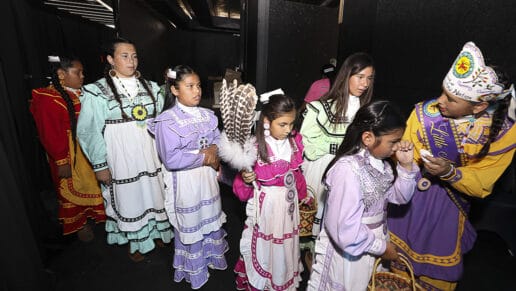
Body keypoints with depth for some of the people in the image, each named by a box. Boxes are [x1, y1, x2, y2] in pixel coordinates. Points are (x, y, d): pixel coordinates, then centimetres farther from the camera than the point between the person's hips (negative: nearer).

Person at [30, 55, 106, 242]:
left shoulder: (80, 93, 2)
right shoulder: (48, 100, -18)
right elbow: (50, 135, -17)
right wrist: (62, 162, -16)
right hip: (70, 156, -6)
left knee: (91, 185, 19)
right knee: (73, 189, 12)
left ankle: (92, 215, 41)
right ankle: (78, 224, 32)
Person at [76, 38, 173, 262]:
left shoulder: (149, 87, 4)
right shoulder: (97, 91, -9)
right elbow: (89, 131, -7)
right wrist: (100, 165, -8)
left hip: (149, 154, 4)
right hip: (121, 157, -3)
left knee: (153, 193, 16)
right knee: (129, 198, 12)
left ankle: (155, 232, 41)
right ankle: (135, 242, 37)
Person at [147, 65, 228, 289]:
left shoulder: (207, 115, 3)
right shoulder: (167, 121, -16)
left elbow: (219, 140, 6)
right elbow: (171, 159, -23)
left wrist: (213, 151, -16)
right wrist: (203, 158, -17)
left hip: (208, 176, 6)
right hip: (185, 181, -5)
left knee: (211, 218, 22)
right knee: (190, 225, 13)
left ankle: (212, 256, 48)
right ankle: (194, 269, 38)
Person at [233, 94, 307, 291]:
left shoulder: (294, 141, -6)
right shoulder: (255, 147, -21)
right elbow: (242, 186, -12)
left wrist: (302, 196, 17)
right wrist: (245, 180, -34)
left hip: (289, 203, 5)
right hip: (266, 204, -5)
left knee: (287, 245, 24)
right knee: (264, 246, 14)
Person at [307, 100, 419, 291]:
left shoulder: (380, 161, -5)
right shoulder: (348, 170, -32)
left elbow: (400, 197, 5)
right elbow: (345, 232, -31)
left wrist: (406, 165, -11)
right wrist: (382, 247, -14)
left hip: (372, 245, 7)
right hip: (349, 251, -7)